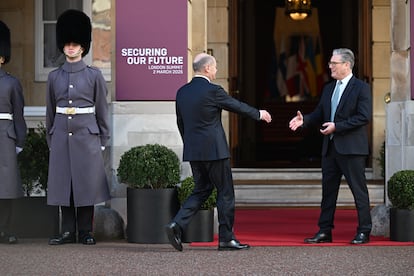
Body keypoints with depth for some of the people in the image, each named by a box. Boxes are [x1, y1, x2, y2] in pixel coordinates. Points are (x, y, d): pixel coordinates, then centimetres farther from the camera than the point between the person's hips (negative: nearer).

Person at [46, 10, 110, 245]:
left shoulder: (94, 75, 2)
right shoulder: (55, 76, 9)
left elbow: (102, 109, 4)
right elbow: (50, 111, 14)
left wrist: (103, 141, 1)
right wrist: (50, 140, 11)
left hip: (87, 135, -2)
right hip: (61, 135, 2)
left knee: (87, 183, -1)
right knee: (63, 183, 3)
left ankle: (86, 231, 7)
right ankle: (68, 231, 10)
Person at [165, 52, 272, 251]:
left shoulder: (182, 92, 8)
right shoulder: (212, 91, -13)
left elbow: (180, 123, 14)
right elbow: (237, 106, -2)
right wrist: (259, 114, 15)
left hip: (192, 151, 7)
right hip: (214, 151, -7)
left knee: (201, 190, 15)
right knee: (225, 192, 4)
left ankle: (176, 225, -4)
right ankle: (226, 238, 8)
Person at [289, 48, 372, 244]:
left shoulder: (361, 88, -7)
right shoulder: (328, 89, 15)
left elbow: (364, 117, -15)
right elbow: (319, 114, 14)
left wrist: (337, 126, -18)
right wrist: (304, 120, -6)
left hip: (351, 147, -7)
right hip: (330, 147, 7)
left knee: (359, 190, -1)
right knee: (328, 190, 9)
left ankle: (364, 232, 6)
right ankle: (325, 231, 14)